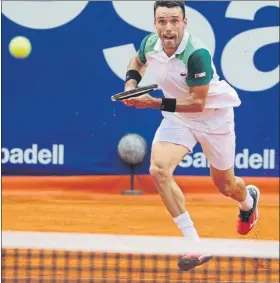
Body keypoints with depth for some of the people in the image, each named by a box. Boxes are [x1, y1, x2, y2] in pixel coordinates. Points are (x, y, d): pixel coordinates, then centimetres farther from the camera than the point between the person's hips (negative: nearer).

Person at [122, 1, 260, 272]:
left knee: (225, 186, 15)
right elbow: (137, 61, 12)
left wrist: (155, 103, -36)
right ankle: (195, 246, -16)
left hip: (213, 115, -4)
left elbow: (197, 102, -29)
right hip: (178, 117, 4)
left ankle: (248, 198, 57)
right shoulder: (150, 44, -14)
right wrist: (131, 84, -7)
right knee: (158, 169, -22)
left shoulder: (197, 54, -33)